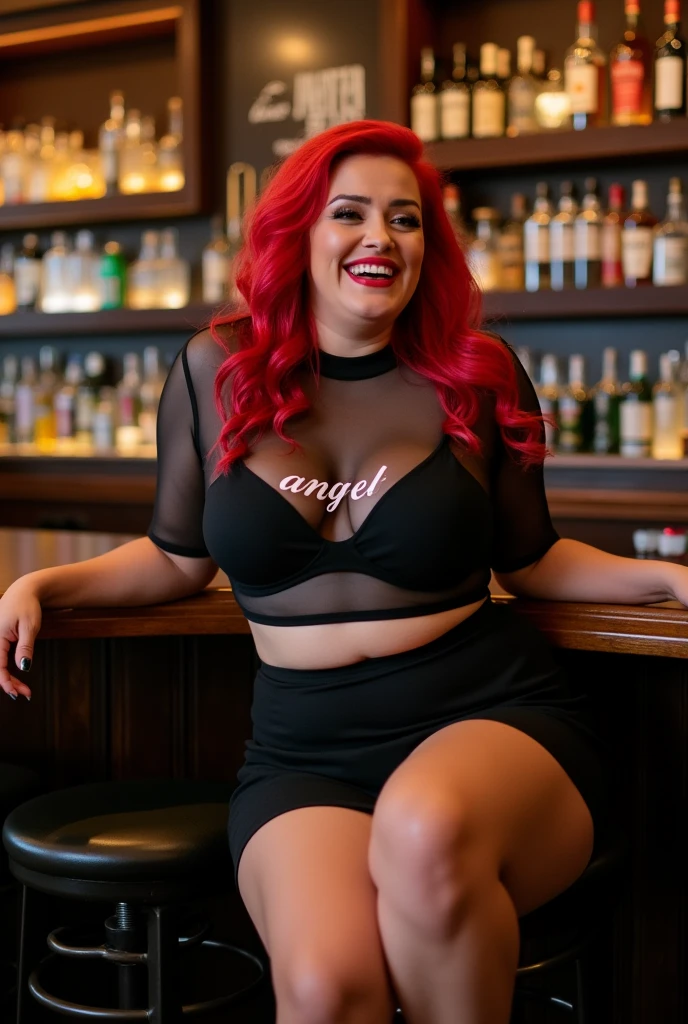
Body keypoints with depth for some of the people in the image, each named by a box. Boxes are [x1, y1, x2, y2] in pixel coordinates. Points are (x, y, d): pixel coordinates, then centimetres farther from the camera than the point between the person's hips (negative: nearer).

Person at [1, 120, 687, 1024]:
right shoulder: (218, 369, 7)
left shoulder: (478, 376, 5)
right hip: (304, 753, 0)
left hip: (494, 717, 0)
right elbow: (179, 557, 17)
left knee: (425, 830, -37)